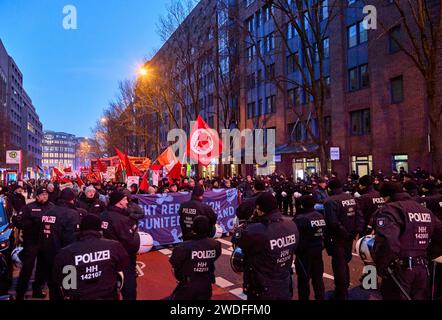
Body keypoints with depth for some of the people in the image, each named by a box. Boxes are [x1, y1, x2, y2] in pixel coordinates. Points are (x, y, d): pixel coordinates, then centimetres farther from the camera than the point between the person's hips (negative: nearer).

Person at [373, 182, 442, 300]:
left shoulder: (389, 210, -16)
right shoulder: (425, 210, 12)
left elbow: (387, 242, -30)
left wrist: (381, 266, -17)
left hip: (399, 270, -7)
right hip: (422, 269, 8)